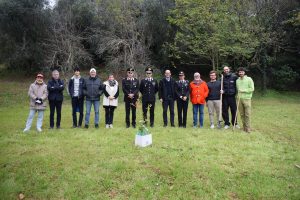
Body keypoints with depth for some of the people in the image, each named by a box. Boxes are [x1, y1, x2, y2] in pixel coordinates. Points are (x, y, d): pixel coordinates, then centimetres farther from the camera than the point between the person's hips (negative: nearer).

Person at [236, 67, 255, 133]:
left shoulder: (249, 79, -1)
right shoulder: (237, 80, 13)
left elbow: (252, 89, -5)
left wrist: (243, 90, -11)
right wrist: (238, 94, 2)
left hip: (247, 99, -4)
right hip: (240, 99, 4)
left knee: (247, 114, -5)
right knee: (242, 114, 6)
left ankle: (248, 128, 3)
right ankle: (244, 127, 17)